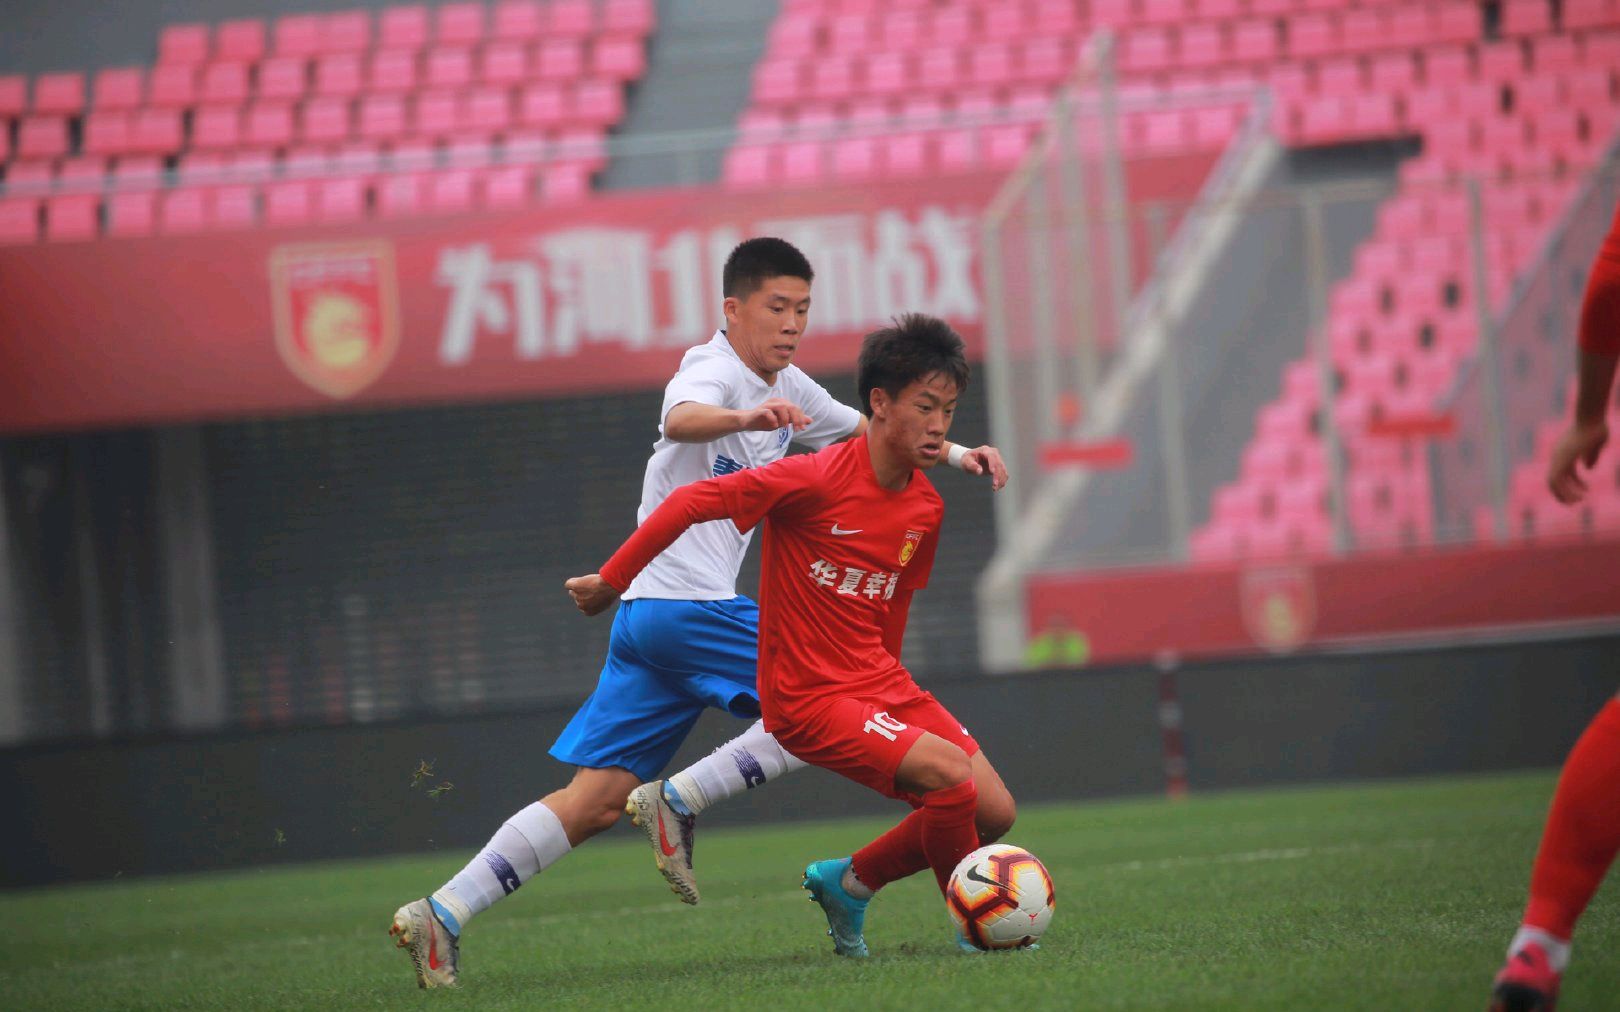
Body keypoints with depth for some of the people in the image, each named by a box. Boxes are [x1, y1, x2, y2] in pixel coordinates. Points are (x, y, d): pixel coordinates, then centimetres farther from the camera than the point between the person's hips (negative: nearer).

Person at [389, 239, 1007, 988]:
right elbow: (681, 419, -33)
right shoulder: (715, 370, -9)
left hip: (650, 617, 9)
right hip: (687, 605, -9)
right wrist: (746, 417, -53)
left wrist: (954, 454, 21)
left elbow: (868, 432, 35)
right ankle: (679, 801, -10)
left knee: (596, 802, 4)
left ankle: (441, 913, -2)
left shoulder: (786, 390, 20)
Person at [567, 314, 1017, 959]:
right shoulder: (817, 480, -19)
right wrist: (612, 580, -11)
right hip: (808, 697, -8)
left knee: (994, 813, 1)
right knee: (953, 778, -24)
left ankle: (850, 882, 20)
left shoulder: (925, 507, 4)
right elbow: (692, 502, -15)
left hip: (877, 682, 8)